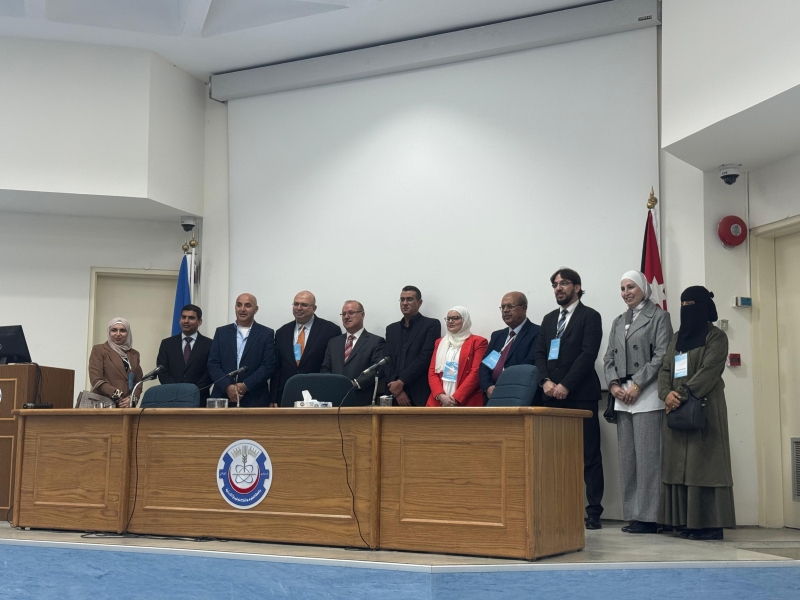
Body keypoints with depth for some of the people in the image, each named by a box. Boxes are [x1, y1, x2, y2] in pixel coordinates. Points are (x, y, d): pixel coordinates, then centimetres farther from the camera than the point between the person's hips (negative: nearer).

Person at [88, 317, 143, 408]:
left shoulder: (134, 354, 18)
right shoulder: (98, 350, 6)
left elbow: (138, 382, 14)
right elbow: (96, 380, -3)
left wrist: (132, 399, -6)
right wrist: (118, 396, -11)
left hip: (127, 406, 3)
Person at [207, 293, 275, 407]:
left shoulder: (267, 334, 6)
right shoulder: (221, 332, 13)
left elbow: (268, 366, -2)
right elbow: (213, 363, 6)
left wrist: (246, 386, -12)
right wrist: (227, 386, -10)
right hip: (223, 397, 2)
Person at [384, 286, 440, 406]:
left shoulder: (431, 325, 2)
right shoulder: (391, 329, 18)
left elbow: (425, 357, -9)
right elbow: (387, 362, 10)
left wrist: (402, 382, -13)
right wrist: (397, 391, -5)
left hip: (421, 395, -4)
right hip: (395, 396, 4)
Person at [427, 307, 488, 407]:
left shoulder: (478, 342, 2)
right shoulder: (440, 342, 19)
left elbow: (476, 373, -7)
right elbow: (432, 371, 11)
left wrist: (456, 399, -13)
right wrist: (440, 395, -7)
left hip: (466, 403, -4)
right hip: (438, 401, 4)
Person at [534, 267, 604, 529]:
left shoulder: (590, 316, 1)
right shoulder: (549, 319, 19)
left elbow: (588, 354, -9)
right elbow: (539, 353, 12)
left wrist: (565, 385, -15)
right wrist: (545, 381, -5)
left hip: (580, 395, -5)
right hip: (552, 396, 5)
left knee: (589, 455, -2)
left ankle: (593, 512, 0)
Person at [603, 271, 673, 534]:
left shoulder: (658, 316, 3)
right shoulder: (618, 322, 21)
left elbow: (661, 355, -7)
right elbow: (609, 358, 17)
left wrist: (637, 385, -13)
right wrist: (613, 384, -1)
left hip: (647, 395, -6)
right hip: (622, 397, 6)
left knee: (647, 456, -8)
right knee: (627, 458, 5)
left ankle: (648, 517, -5)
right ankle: (632, 515, 9)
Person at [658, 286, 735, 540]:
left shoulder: (716, 337, -1)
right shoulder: (677, 338, 18)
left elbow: (708, 372, -12)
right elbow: (665, 369, 11)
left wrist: (683, 394, -19)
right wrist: (667, 393, -8)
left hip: (704, 409, -6)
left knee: (704, 462, -9)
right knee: (679, 465, 3)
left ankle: (710, 523, -7)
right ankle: (686, 521, 7)